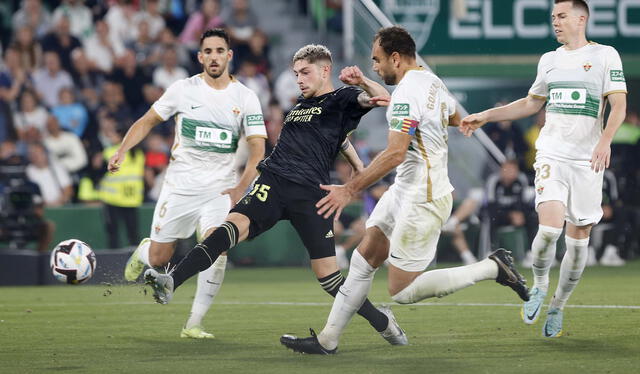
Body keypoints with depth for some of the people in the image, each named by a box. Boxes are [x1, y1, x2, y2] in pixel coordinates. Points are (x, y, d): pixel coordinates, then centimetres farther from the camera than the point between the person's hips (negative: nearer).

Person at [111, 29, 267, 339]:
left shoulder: (245, 98, -1)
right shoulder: (183, 89, -1)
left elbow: (258, 149, -2)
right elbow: (148, 121, 8)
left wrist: (240, 189, -15)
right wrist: (122, 151, -7)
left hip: (220, 191, 0)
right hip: (179, 187, 0)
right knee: (158, 259, 4)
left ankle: (194, 324, -13)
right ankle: (143, 251, 44)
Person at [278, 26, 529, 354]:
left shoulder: (407, 94, -21)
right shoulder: (430, 81, 8)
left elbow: (396, 154, -27)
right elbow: (454, 118, 28)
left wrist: (350, 189, -23)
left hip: (422, 200, -10)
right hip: (405, 191, 10)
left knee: (402, 291, -4)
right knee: (363, 258, 11)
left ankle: (492, 267, 0)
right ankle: (327, 340, 14)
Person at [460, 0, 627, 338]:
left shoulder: (605, 55, 1)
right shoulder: (549, 60, 14)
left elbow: (618, 104, -5)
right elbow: (531, 103, 26)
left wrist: (605, 140, -22)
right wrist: (485, 116, 22)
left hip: (587, 161, -2)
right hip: (551, 155, 2)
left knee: (578, 240, 1)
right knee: (549, 229, -18)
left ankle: (557, 309, 18)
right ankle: (539, 286, 9)